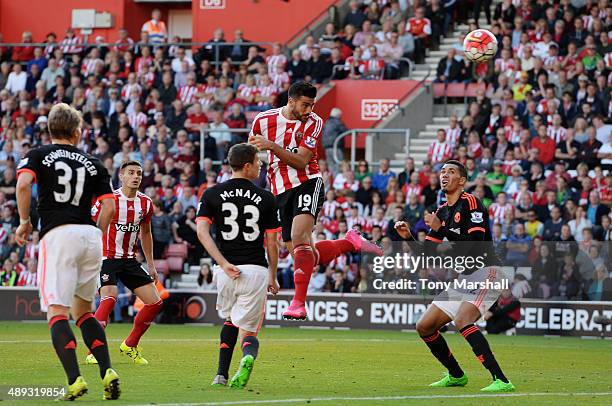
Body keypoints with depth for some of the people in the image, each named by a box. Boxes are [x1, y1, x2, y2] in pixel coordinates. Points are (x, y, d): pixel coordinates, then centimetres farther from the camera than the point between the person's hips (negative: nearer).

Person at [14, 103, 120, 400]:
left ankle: (74, 380, -24)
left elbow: (23, 184, -9)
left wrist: (24, 222, 2)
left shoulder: (38, 155, 10)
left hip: (58, 234, -4)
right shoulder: (93, 163, 17)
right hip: (90, 235, 4)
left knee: (57, 311, -8)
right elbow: (109, 206, 7)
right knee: (82, 311, 18)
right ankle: (108, 372, 3)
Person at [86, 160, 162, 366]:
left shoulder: (146, 203, 4)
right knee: (109, 298, -28)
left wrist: (151, 265, 18)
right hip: (107, 258, -6)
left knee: (155, 302, 2)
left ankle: (130, 345, 20)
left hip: (130, 260, 6)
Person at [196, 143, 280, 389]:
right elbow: (272, 243, 4)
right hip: (256, 270, -2)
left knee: (230, 320, 28)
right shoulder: (266, 198, 3)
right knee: (248, 332, 4)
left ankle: (222, 375, 17)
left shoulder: (212, 194, 5)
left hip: (225, 270, 2)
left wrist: (224, 264, -11)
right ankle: (248, 357, -31)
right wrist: (273, 276, 16)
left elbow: (202, 232, -7)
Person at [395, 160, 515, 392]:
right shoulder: (441, 212, 14)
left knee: (462, 321, -31)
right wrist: (408, 237, -2)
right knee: (424, 327, 8)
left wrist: (441, 229, -21)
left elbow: (475, 244, -23)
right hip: (462, 279, 9)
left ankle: (501, 381, -35)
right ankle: (456, 376, 25)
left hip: (485, 272, -9)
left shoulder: (471, 203, -11)